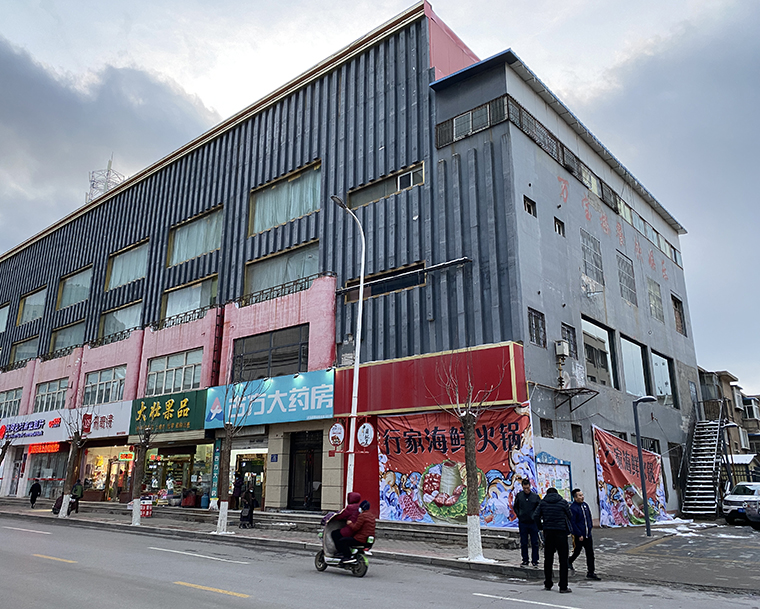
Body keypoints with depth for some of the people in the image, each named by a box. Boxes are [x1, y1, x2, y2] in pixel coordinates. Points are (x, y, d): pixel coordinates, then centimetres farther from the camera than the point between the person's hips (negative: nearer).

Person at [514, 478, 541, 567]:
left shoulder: (535, 496, -4)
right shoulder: (519, 495, 0)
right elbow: (515, 507, 12)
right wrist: (519, 515, 1)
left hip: (533, 523, -1)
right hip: (522, 523, 1)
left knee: (535, 543, 4)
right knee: (523, 543, 8)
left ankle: (535, 561, 14)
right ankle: (525, 561, 18)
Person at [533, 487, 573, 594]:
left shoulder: (543, 503, 5)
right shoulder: (563, 502, 0)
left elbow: (535, 516, -2)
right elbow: (569, 516, 3)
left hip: (548, 533, 3)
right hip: (561, 532, -2)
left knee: (548, 559, 13)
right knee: (563, 560, 2)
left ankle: (548, 584, 20)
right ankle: (563, 587, 0)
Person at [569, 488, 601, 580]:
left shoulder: (585, 505, 6)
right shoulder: (572, 508, -18)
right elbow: (572, 523, -19)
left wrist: (590, 527, 13)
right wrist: (579, 535, -18)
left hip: (588, 535, 6)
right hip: (578, 536, -6)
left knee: (590, 554, 4)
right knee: (577, 552, 10)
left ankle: (590, 573, 10)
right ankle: (569, 561, 39)